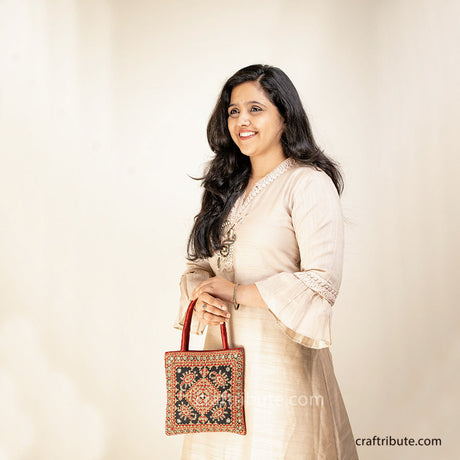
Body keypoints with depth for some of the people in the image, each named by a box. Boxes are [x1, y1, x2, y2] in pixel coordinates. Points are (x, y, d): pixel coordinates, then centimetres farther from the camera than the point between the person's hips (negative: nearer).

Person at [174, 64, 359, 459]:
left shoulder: (308, 183, -10)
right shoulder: (229, 185, 13)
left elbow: (322, 282, -18)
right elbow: (200, 265, 13)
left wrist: (237, 293, -15)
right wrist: (202, 299, -10)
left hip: (281, 357, -6)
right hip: (222, 349, 6)